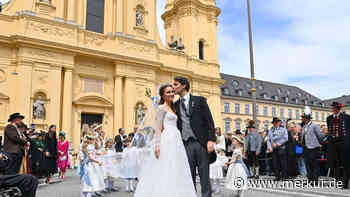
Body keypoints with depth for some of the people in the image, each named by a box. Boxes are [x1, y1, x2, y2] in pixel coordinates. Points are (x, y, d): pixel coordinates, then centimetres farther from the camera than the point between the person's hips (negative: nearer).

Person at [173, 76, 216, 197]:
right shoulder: (176, 105, 14)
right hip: (186, 144, 3)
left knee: (204, 176, 1)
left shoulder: (200, 100, 4)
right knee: (189, 177, 6)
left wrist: (211, 140, -11)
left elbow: (209, 121, -2)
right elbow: (176, 125, 14)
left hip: (201, 143, -3)